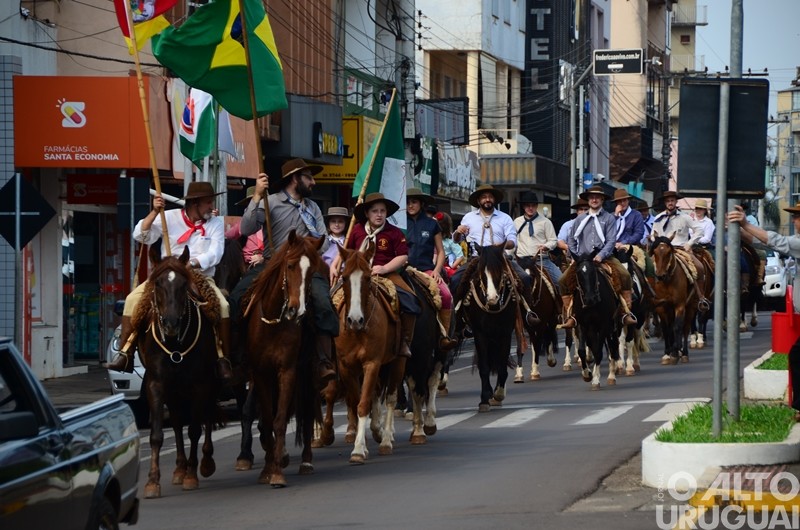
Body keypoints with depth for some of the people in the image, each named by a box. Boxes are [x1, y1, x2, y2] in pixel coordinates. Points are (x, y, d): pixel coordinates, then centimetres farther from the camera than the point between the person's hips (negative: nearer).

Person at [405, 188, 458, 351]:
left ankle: (444, 335, -22)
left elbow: (440, 252, 14)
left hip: (427, 269, 0)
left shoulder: (431, 224, 12)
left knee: (446, 294, -28)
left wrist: (437, 270, -1)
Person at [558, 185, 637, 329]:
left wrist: (601, 255, -18)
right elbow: (571, 239, 19)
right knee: (564, 280, -17)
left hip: (604, 256, -2)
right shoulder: (580, 219, 13)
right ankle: (570, 315, -10)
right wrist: (575, 256, 5)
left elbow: (611, 240, -4)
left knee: (624, 276, -25)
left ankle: (627, 313, -20)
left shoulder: (609, 218, 5)